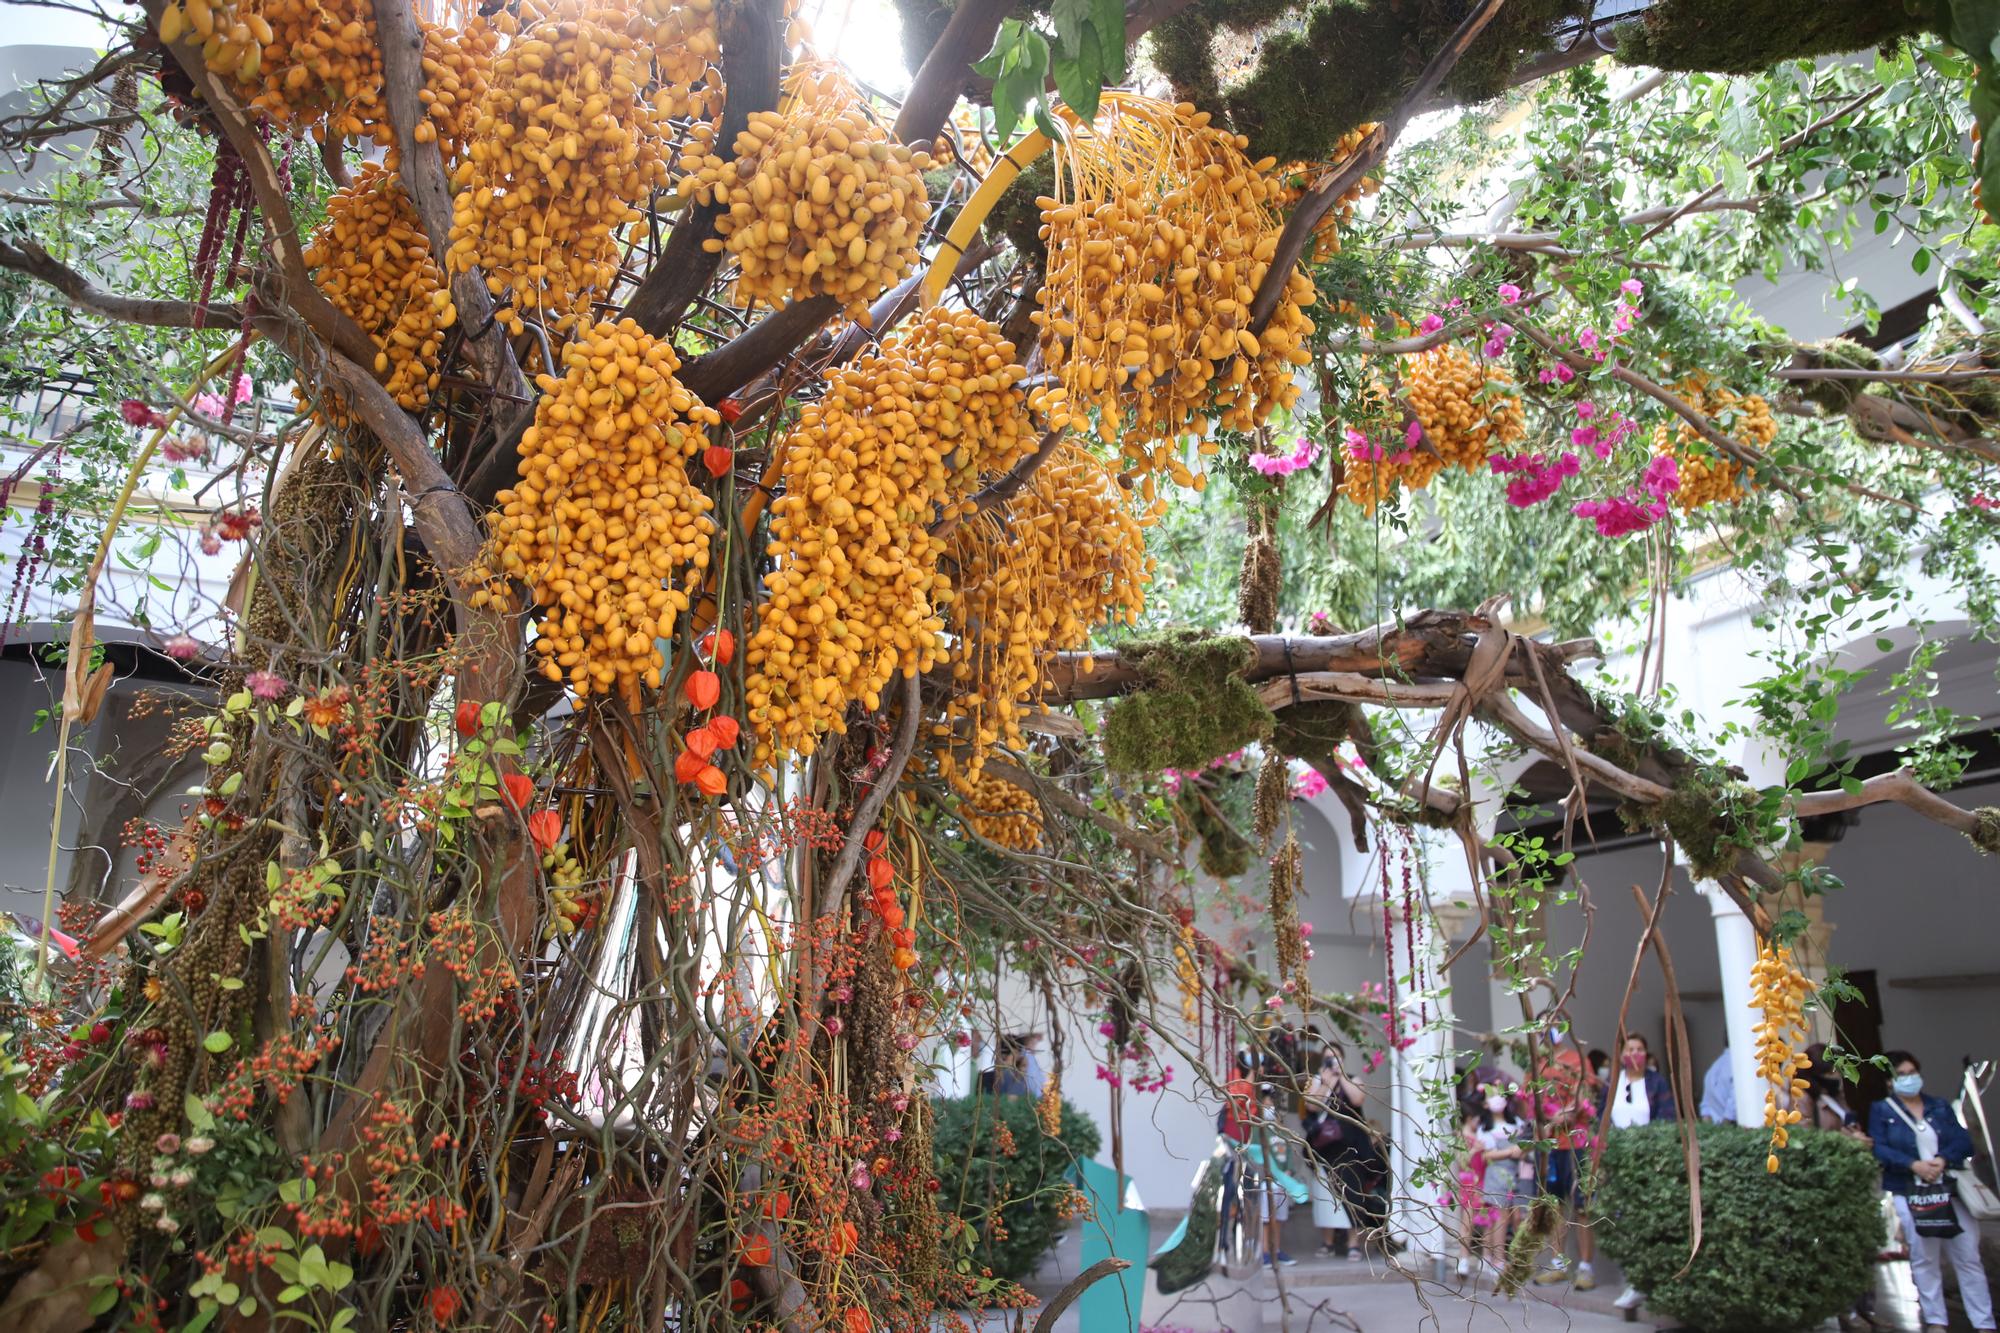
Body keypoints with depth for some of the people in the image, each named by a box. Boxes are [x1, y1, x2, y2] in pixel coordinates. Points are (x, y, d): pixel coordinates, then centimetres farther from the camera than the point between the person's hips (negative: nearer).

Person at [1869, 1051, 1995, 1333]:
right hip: (1909, 1193, -2)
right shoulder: (1881, 1110, 4)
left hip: (1950, 1190, 3)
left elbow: (1963, 1141, 3)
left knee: (1968, 1257, 3)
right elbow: (1878, 1149, -7)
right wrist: (1914, 1165, -19)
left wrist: (1943, 1160, -15)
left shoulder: (1940, 1106, 13)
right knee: (1924, 1259, 3)